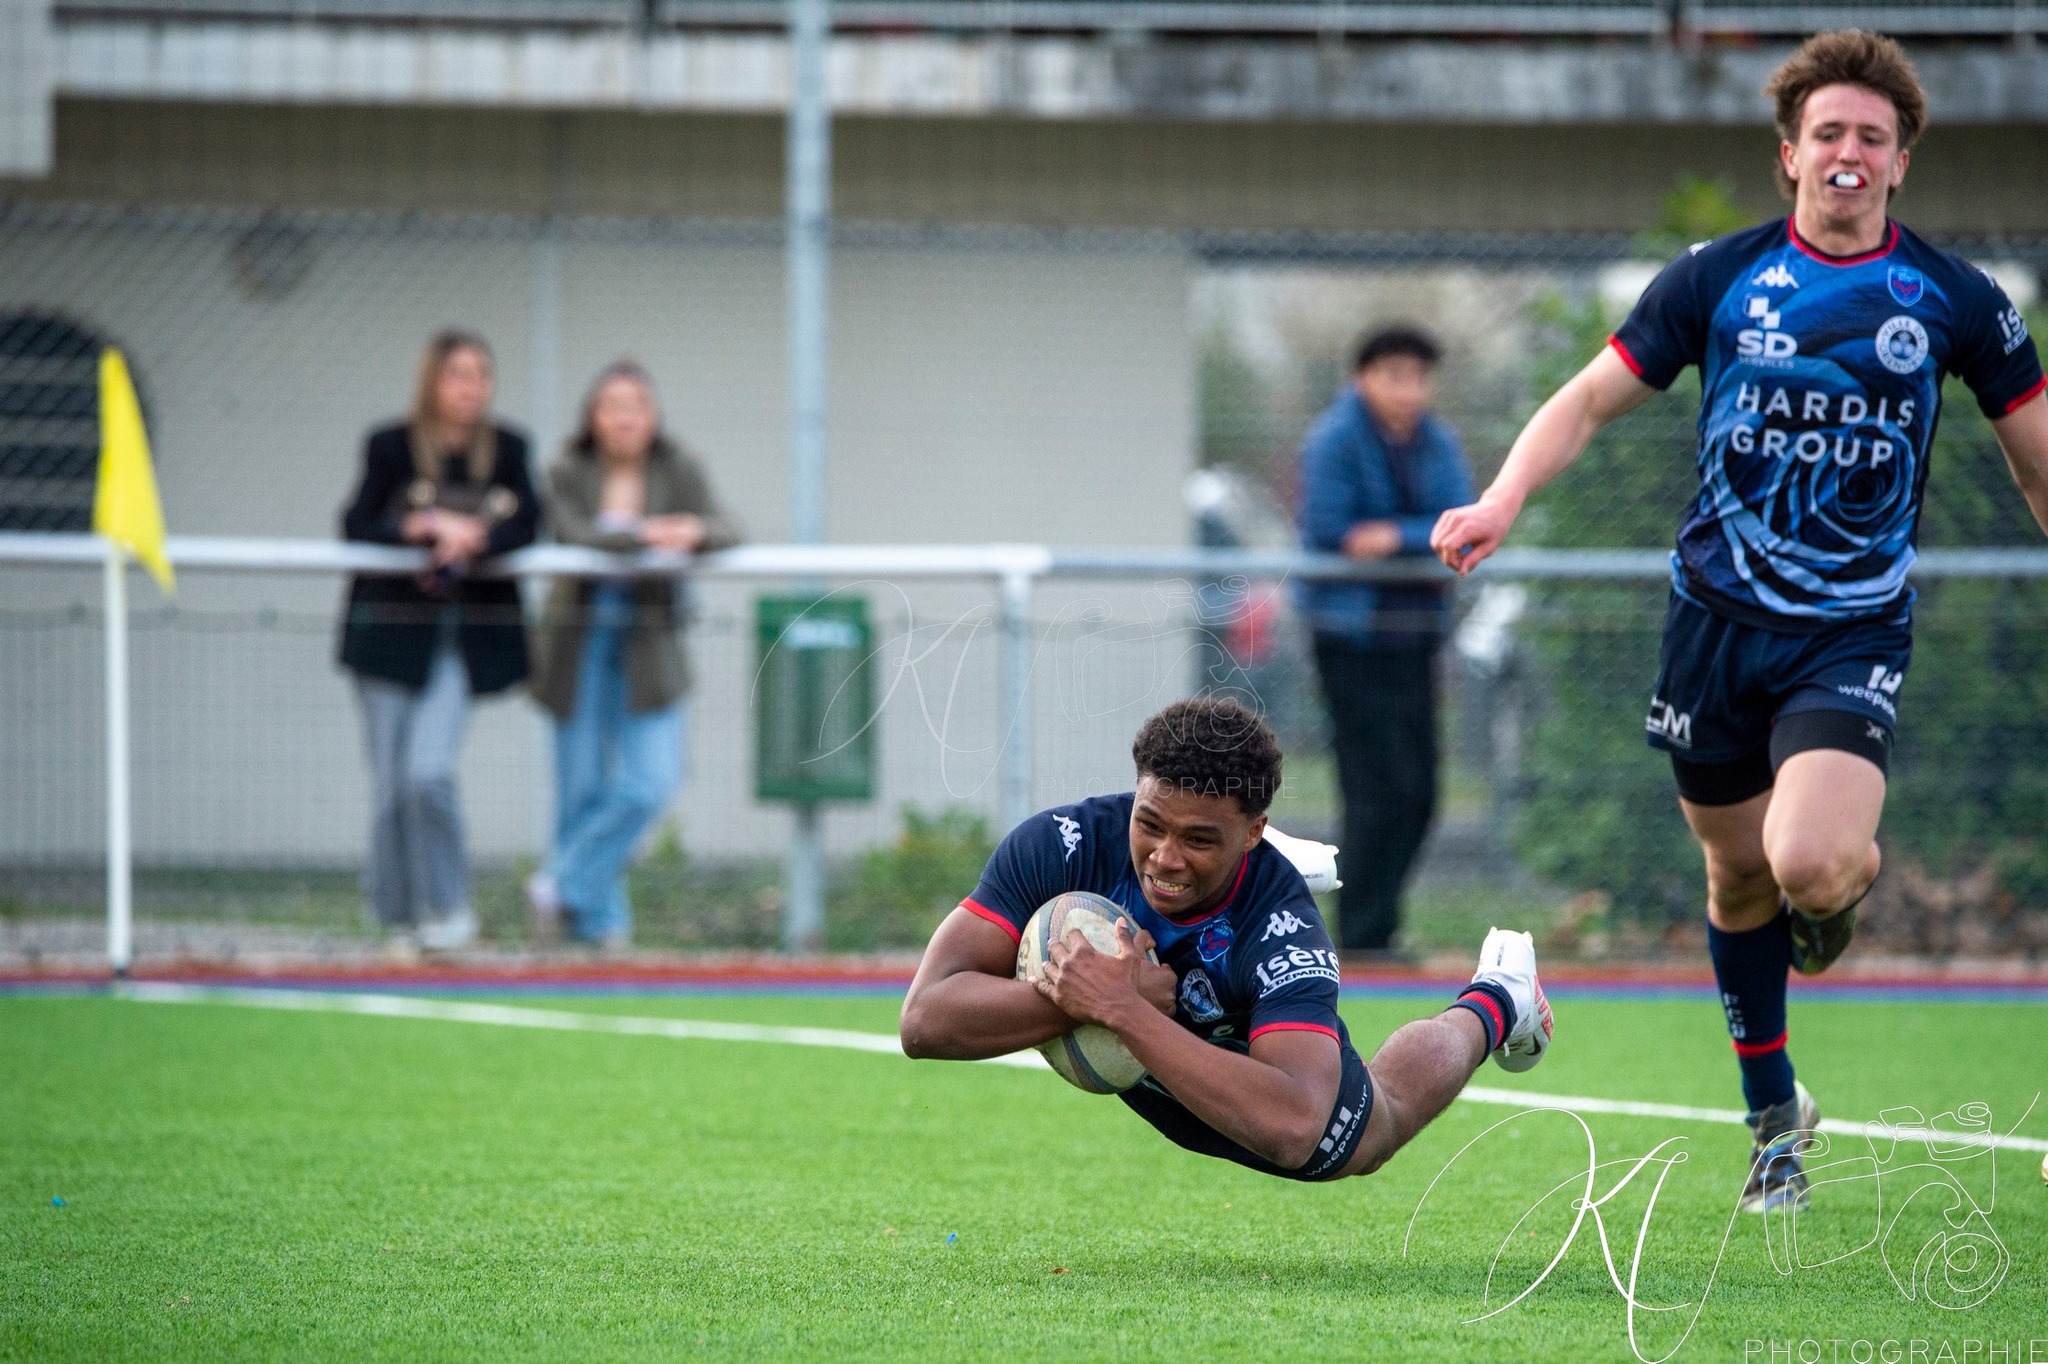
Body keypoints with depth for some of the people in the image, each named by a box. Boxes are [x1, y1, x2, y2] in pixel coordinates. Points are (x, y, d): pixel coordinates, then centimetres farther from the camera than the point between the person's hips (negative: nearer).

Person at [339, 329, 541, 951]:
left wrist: (475, 539, -22)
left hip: (466, 636, 0)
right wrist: (428, 527, -21)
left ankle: (448, 909, -2)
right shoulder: (391, 448, -1)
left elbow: (525, 525, -4)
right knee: (390, 782, 2)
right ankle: (393, 915, 16)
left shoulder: (507, 451, 4)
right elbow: (356, 526, -8)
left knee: (429, 771, -15)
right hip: (393, 628, 0)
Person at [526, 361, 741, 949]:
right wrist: (644, 535, -35)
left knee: (651, 785, -10)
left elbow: (727, 534, -11)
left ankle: (564, 881, 7)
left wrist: (696, 532, -34)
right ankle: (599, 918, 15)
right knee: (583, 787, 1)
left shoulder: (677, 471, 0)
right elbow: (574, 534, -21)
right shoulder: (569, 474, -4)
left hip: (648, 648, 1)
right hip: (581, 641, -1)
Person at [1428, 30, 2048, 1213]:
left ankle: (1844, 884, 16)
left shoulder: (1953, 301, -1)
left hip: (1855, 636, -2)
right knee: (1739, 875, 9)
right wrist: (1506, 498, -14)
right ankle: (1774, 1114, 29)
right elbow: (1590, 402, 4)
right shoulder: (1718, 278, 0)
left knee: (1809, 862, -23)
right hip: (1719, 618, 2)